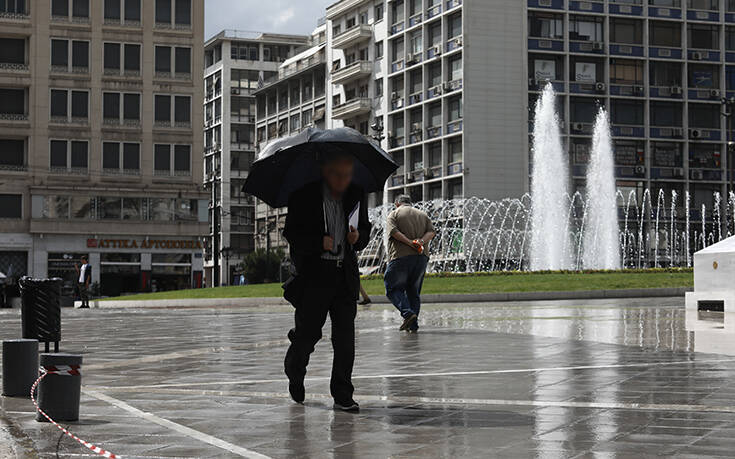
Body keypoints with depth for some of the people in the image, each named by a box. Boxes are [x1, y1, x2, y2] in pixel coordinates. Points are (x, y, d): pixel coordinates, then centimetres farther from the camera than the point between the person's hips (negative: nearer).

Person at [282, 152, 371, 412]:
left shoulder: (356, 196, 7)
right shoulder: (304, 196, -5)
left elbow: (365, 229, 17)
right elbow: (291, 233, -5)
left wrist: (358, 237, -7)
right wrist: (319, 242, -21)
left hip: (345, 275, 3)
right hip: (314, 273, -3)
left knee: (345, 337, -4)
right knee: (308, 333, 2)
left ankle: (342, 396, 2)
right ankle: (294, 372, 33)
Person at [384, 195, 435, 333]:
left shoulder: (394, 214, 9)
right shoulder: (423, 215, 20)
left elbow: (393, 231, -10)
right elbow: (432, 231, 5)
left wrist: (410, 242, -16)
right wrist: (422, 241, -9)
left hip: (400, 256, -4)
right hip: (422, 256, 4)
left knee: (393, 289, 3)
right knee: (414, 291, 11)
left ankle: (407, 312, -18)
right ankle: (413, 324, 7)